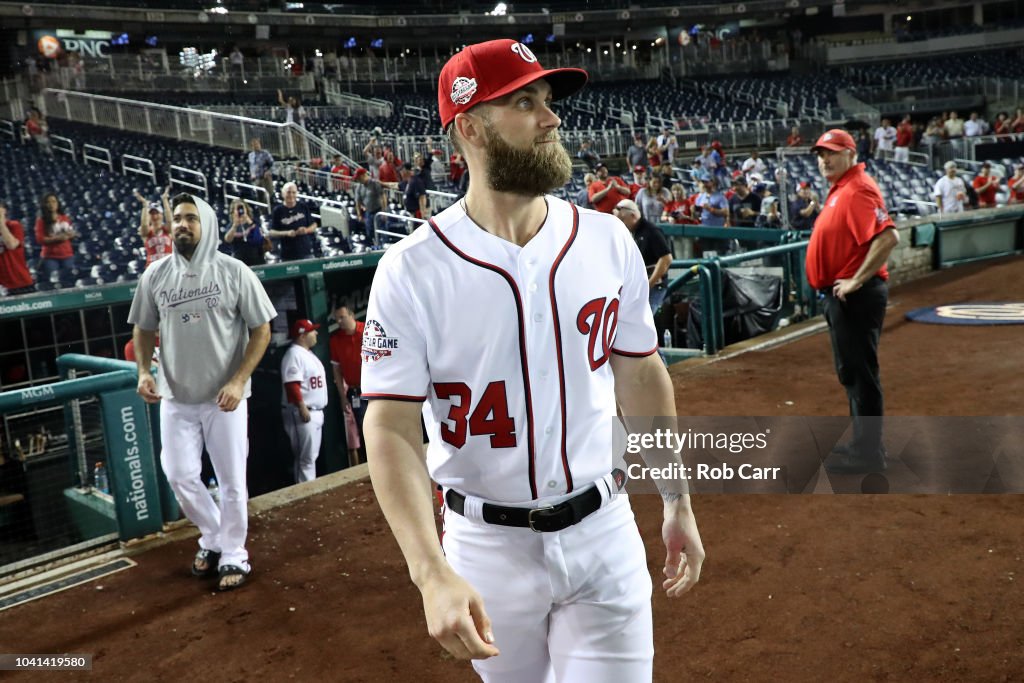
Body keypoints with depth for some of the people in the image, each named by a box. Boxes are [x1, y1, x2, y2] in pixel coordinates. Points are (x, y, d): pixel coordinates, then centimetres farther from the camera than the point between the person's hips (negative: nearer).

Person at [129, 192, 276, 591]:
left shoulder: (233, 272, -8)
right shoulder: (155, 275, 1)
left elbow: (261, 330, -5)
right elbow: (144, 329, 13)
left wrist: (238, 381, -15)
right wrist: (144, 371, -5)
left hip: (225, 398, -3)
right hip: (175, 398, 3)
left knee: (232, 480, 5)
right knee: (179, 476, 5)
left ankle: (234, 556, 22)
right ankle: (213, 537, 31)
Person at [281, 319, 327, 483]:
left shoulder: (308, 353, 17)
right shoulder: (294, 354, -15)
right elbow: (292, 384, -23)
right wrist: (302, 408, -26)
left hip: (316, 412, 10)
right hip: (302, 413, -10)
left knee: (312, 455, 14)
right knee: (306, 457, -8)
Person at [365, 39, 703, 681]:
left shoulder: (608, 239, -3)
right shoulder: (411, 271, -14)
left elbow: (641, 375, 6)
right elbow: (391, 427, -17)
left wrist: (678, 503, 10)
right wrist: (434, 574, -28)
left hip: (604, 531, 2)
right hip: (489, 546, -1)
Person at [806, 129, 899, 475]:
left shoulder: (858, 189, -17)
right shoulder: (839, 189, 15)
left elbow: (888, 237, -28)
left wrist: (857, 281, -24)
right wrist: (843, 286, 14)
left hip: (855, 297, -11)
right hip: (840, 295, 11)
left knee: (860, 372, -4)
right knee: (850, 372, 18)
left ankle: (867, 454, 4)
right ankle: (864, 443, 31)